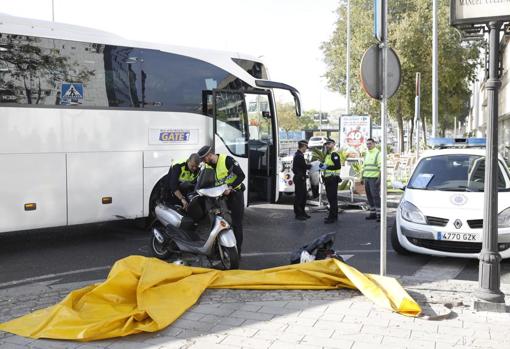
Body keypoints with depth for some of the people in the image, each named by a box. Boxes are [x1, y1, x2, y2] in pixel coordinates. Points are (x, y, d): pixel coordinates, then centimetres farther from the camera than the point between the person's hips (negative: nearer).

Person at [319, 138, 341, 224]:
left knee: (333, 198, -9)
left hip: (333, 179, -10)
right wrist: (323, 166, 11)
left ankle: (332, 217, -9)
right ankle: (334, 215, 21)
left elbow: (338, 166, -22)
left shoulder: (334, 154, -12)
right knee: (330, 198, 13)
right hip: (328, 179, 10)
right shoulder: (327, 155, 20)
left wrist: (327, 167, -22)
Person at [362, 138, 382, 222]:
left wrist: (379, 178, -20)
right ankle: (373, 213, 13)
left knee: (375, 196, -12)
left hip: (374, 178, -7)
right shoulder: (367, 154, 19)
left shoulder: (378, 154, -5)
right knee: (369, 196, 7)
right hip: (367, 178, 8)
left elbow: (381, 167, -12)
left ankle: (379, 214, -12)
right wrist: (362, 177, 20)